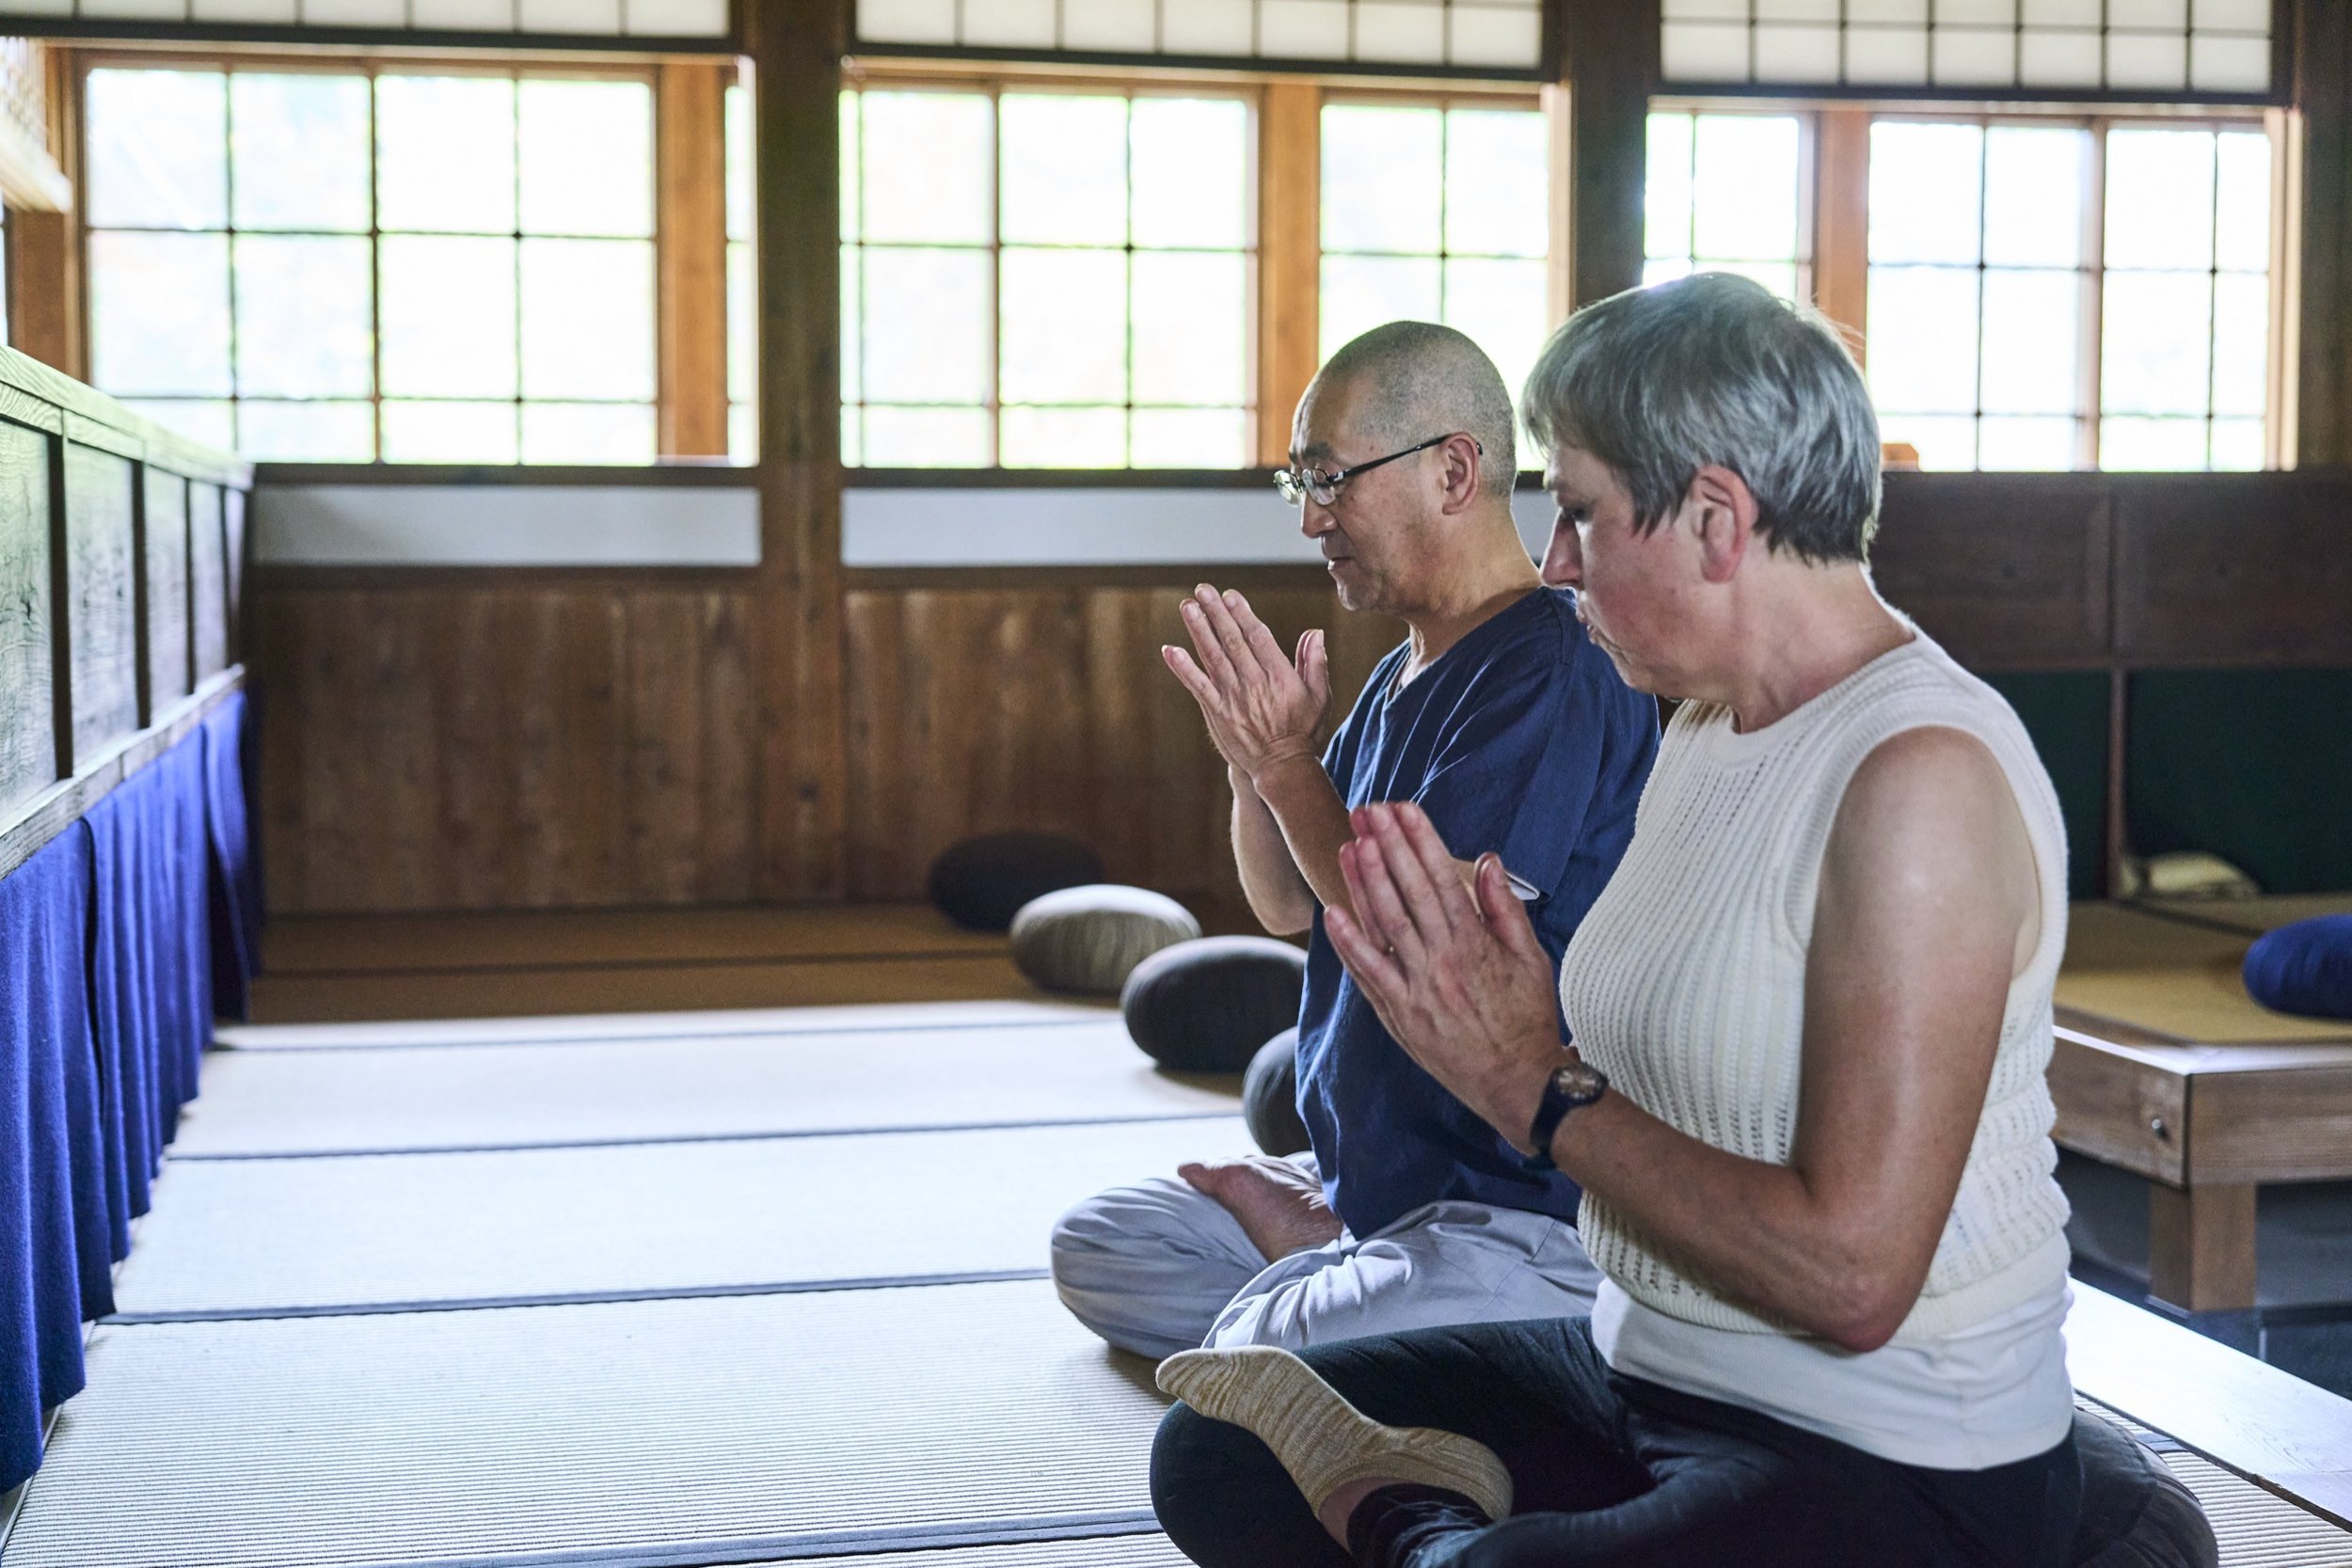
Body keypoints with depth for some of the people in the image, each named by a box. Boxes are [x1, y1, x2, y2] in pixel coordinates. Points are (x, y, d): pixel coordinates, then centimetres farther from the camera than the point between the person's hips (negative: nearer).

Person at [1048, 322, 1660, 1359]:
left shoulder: (1555, 672, -18)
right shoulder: (1400, 677, 12)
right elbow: (1289, 908, 15)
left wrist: (1287, 762, -15)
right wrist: (1251, 759, -3)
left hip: (1525, 1211, -10)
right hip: (1363, 1181, 10)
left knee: (1260, 1357, -32)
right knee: (1094, 1249, 10)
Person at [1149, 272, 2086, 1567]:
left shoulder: (1925, 773, -22)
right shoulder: (1707, 725, 9)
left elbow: (1852, 1278, -27)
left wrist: (1533, 1085, -19)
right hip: (1640, 1367, 8)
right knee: (1213, 1450, 1)